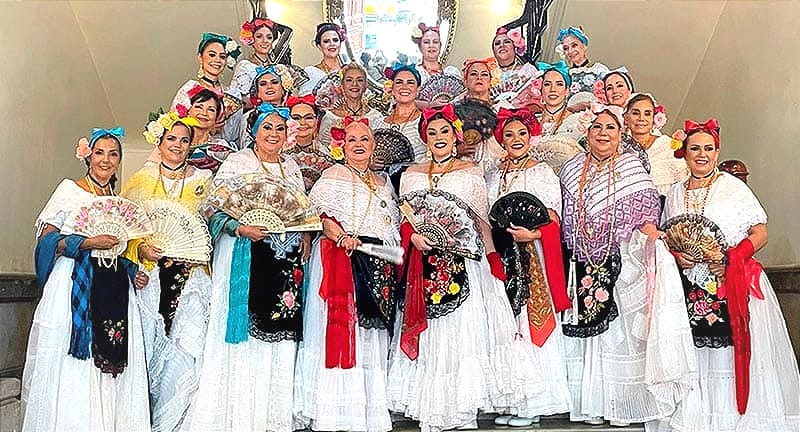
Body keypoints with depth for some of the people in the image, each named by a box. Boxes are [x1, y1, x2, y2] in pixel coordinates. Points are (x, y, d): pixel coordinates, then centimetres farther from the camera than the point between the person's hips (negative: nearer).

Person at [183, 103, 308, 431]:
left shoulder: (292, 168, 17)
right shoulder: (237, 162, 1)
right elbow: (215, 210, -6)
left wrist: (305, 236, 1)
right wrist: (241, 229, -22)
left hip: (287, 259, 4)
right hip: (245, 257, -4)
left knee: (278, 337, 5)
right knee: (245, 333, -5)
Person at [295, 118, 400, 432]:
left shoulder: (383, 182, 22)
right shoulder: (334, 175, 5)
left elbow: (393, 224, 23)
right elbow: (320, 214, -8)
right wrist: (342, 236, -24)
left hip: (379, 266, 6)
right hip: (341, 260, -5)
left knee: (372, 336, 6)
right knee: (340, 329, -9)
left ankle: (370, 406, 13)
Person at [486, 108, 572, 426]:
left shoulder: (543, 173, 3)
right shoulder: (493, 175, 17)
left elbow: (553, 220, -4)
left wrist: (532, 234, -22)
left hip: (531, 259, -4)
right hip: (500, 257, 4)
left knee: (530, 323, -5)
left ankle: (532, 403, 2)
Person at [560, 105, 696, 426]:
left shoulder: (633, 168, 5)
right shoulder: (571, 170, 12)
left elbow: (647, 215, 0)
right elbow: (564, 221, 15)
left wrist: (648, 236, -18)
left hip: (622, 265, -2)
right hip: (583, 267, 2)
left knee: (620, 332, -2)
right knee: (586, 332, 3)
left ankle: (623, 403, 10)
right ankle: (590, 403, 13)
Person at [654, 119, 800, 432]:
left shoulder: (733, 186, 0)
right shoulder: (675, 193, 11)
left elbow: (760, 233, -2)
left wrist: (731, 258, -16)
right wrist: (677, 254, -3)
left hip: (734, 285, -3)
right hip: (692, 290, 3)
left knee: (734, 353, -4)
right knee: (696, 357, 2)